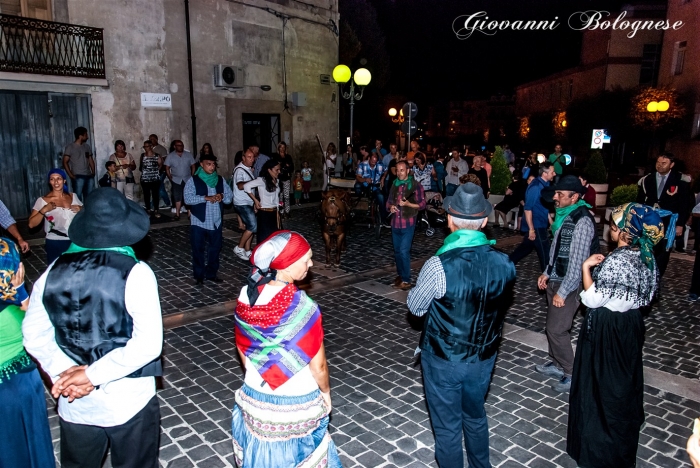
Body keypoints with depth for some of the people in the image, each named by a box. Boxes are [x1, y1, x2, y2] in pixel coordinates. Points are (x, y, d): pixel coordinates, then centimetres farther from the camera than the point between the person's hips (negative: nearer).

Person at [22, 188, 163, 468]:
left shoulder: (53, 272, -6)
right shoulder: (135, 273, -20)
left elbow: (35, 336, 0)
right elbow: (148, 345, -24)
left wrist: (64, 372, -7)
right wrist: (91, 374, -17)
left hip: (74, 405, 4)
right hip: (129, 403, -4)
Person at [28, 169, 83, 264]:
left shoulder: (73, 196, 6)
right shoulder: (43, 200, -5)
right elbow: (31, 224, -9)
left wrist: (80, 210, -5)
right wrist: (43, 210, -21)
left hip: (75, 241, 3)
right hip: (55, 244, -3)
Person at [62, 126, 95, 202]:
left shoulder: (87, 147, 14)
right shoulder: (70, 147, -3)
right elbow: (65, 162, -6)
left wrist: (93, 172, 5)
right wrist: (71, 175, -13)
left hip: (88, 176, 6)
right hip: (78, 177, -6)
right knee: (78, 197, -8)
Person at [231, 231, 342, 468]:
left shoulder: (246, 296, -12)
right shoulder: (302, 307, -29)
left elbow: (242, 350, 2)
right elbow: (318, 366, -19)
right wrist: (325, 392, 0)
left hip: (255, 397, 5)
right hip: (295, 404, -4)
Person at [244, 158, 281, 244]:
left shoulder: (276, 181, 8)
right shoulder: (262, 180, -15)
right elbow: (246, 186, -24)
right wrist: (255, 200, -15)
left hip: (274, 213, 7)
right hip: (264, 213, -7)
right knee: (265, 237, 2)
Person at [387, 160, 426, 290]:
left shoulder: (416, 185, -5)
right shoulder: (394, 184, 11)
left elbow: (422, 204, -6)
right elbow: (389, 201, 18)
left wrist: (408, 203, -21)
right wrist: (390, 207, -5)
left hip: (408, 224, -6)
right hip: (395, 223, 6)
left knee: (404, 251, -11)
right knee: (397, 251, 13)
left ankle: (406, 280, -5)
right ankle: (400, 275, 28)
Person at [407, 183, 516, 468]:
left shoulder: (439, 266, -29)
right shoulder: (504, 264, -15)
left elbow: (415, 307, -11)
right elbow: (502, 305, 3)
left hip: (443, 360, -4)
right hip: (484, 358, 5)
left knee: (448, 426, 17)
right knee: (476, 417, 29)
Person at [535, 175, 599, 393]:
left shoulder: (582, 221, -22)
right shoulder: (565, 215, 6)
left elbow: (577, 261, -24)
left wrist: (563, 292, -21)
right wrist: (547, 273, 14)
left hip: (568, 284, -9)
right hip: (555, 280, 9)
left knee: (557, 329, -1)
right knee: (553, 325, 18)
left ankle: (571, 373, 16)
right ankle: (556, 364, 36)